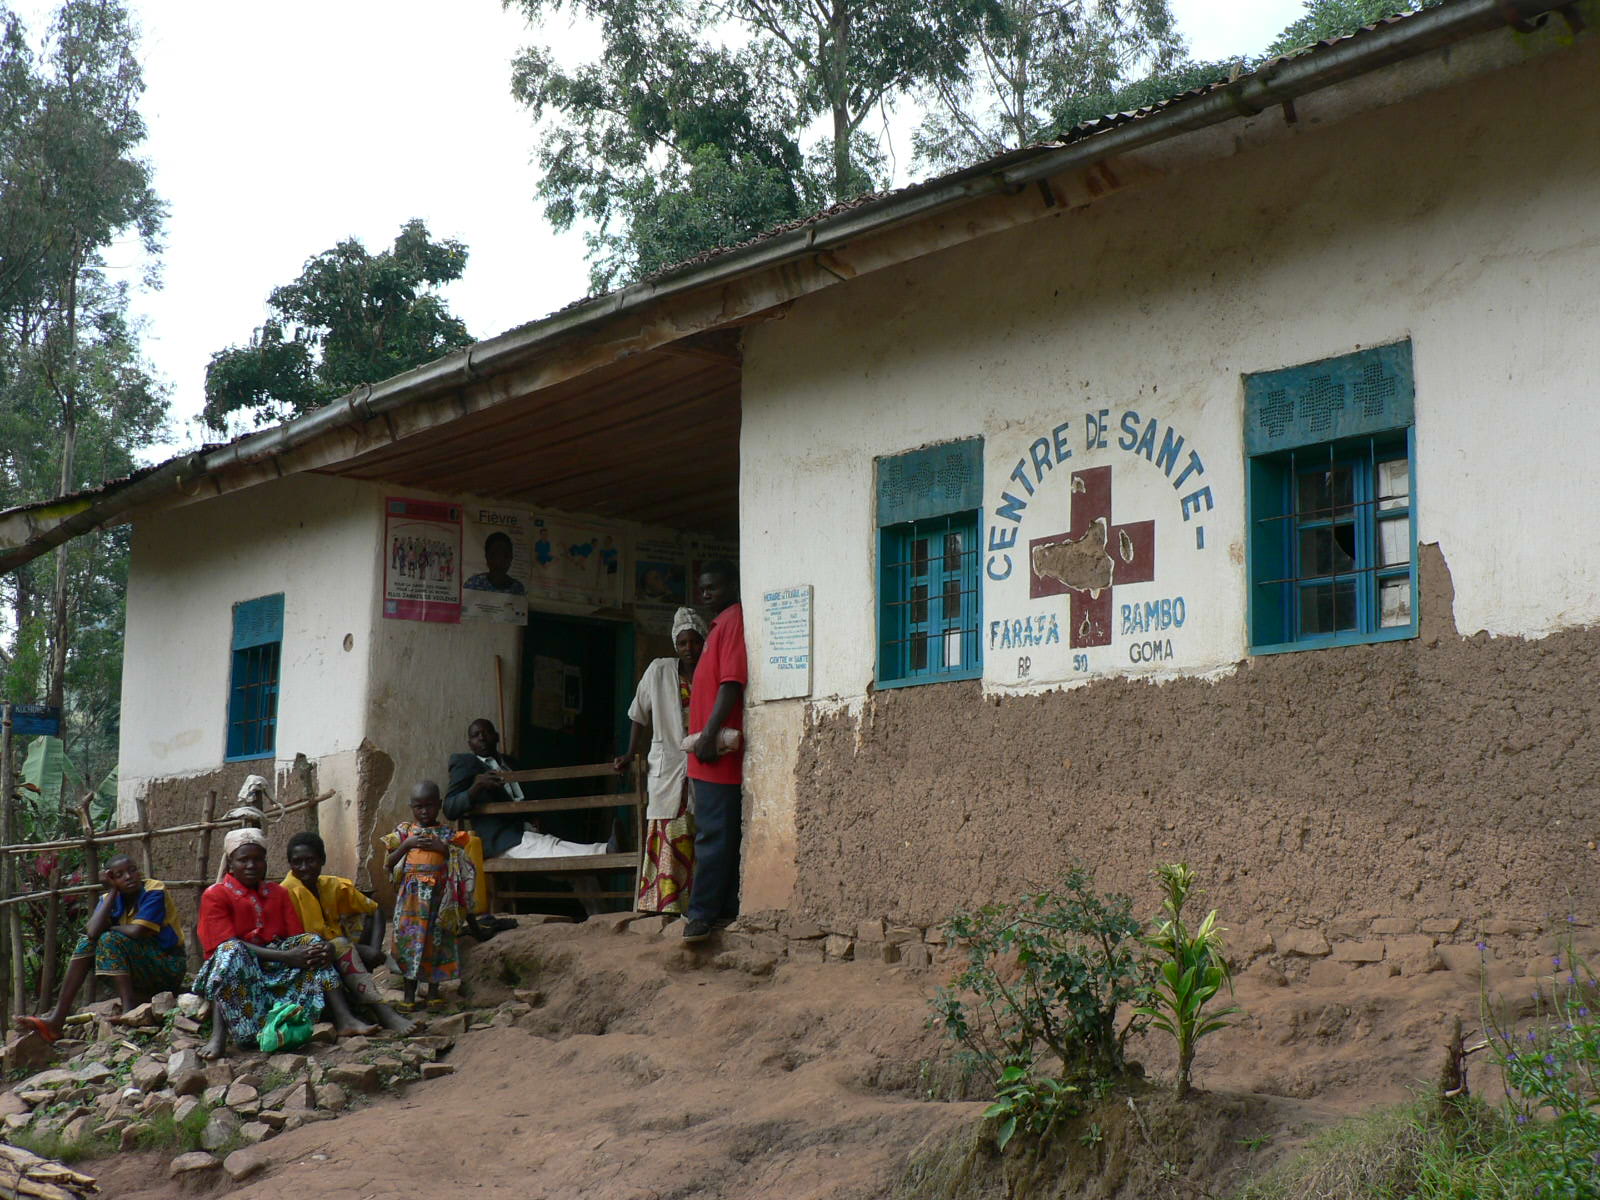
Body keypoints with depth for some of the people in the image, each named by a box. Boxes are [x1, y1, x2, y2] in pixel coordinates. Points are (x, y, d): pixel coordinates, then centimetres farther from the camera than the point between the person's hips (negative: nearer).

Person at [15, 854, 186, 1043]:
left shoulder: (155, 891, -14)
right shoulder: (110, 899, 3)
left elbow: (137, 932, -27)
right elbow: (93, 932, -17)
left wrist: (107, 928, -9)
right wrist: (112, 892, -14)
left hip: (168, 969, -6)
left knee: (110, 940, -23)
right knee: (87, 942, -7)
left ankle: (129, 1012, -33)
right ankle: (57, 1019, -16)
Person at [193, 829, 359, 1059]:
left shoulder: (277, 893, 16)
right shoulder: (215, 896, -1)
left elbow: (298, 937, 7)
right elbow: (227, 944, -15)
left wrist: (325, 949, -19)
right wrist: (286, 957, -25)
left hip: (275, 971, 5)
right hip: (237, 970, -5)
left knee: (312, 942, -14)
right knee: (231, 951, -35)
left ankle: (344, 1019, -27)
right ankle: (219, 1037, -47)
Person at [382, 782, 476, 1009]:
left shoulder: (446, 833, 6)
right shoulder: (404, 831, 7)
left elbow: (461, 864, 3)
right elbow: (388, 864, 3)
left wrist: (443, 848, -10)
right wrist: (407, 844, -8)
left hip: (438, 896, 0)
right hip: (411, 895, 0)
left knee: (436, 941, 3)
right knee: (409, 939, -2)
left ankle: (433, 992, 14)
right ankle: (409, 995, 6)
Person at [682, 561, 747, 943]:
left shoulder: (734, 621, -8)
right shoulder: (722, 624, 22)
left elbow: (732, 683, -18)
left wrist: (710, 735, -22)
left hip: (717, 750, -10)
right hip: (711, 752, 10)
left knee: (713, 836, -10)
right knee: (720, 835, 10)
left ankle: (703, 914, -11)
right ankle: (726, 909, 12)